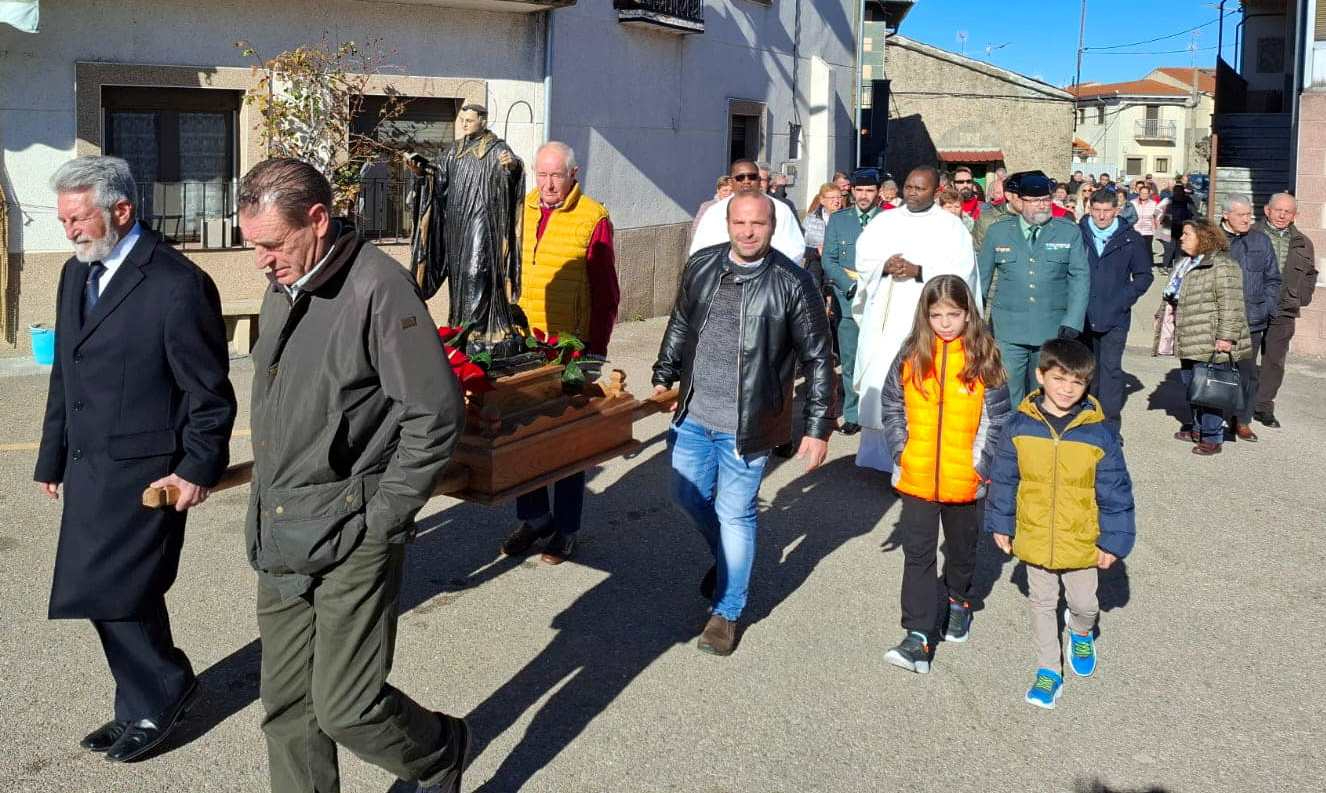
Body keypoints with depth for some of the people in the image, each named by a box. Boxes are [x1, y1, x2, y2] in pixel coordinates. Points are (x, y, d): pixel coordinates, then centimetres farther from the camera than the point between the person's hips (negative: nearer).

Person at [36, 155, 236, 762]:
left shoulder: (178, 286, -15)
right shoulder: (76, 274, 10)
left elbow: (210, 393, -12)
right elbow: (64, 376, 17)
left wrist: (198, 468, -14)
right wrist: (52, 458, 17)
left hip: (145, 470, -8)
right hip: (88, 466, 8)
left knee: (110, 591, -7)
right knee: (119, 595, 13)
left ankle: (164, 688, 17)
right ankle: (145, 708, 28)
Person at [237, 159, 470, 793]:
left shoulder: (377, 288, -16)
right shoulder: (282, 288, 9)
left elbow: (436, 414, -17)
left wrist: (382, 519, -14)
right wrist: (267, 510, 14)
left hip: (351, 540, -7)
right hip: (278, 540, 8)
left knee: (346, 709, -1)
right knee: (286, 707, 14)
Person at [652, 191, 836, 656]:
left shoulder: (792, 284, -12)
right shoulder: (701, 267, 1)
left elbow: (817, 359, -8)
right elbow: (679, 327, 17)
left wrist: (819, 427, -10)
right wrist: (663, 377, 17)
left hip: (746, 424, -5)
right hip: (693, 414, 5)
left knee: (735, 514, 3)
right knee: (688, 496, 16)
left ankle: (727, 612, 21)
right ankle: (727, 557, 47)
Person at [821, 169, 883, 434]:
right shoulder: (838, 220, 10)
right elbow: (828, 260, 5)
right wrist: (852, 285, -8)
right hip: (848, 300, 2)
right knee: (850, 361, 3)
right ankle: (853, 415, 11)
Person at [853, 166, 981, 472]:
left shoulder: (951, 225, 4)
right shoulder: (885, 221, 15)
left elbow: (961, 269, -6)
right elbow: (863, 257, 9)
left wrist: (918, 271, -16)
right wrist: (884, 266, -12)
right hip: (885, 319, 3)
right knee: (878, 382, 2)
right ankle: (877, 452, 12)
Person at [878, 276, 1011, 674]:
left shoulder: (984, 360, -8)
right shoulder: (911, 356, -3)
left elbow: (998, 419, -4)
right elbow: (892, 408, 5)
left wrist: (980, 465, -9)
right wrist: (900, 451, -5)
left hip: (965, 481, 0)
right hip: (917, 479, 1)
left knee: (961, 549, 20)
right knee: (918, 555, 0)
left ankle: (958, 600, 46)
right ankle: (918, 637, 2)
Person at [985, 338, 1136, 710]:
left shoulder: (1099, 433, -15)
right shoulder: (1019, 427, -11)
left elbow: (1115, 492, -7)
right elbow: (1003, 480, 1)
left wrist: (1113, 540, -5)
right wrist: (1001, 524, 6)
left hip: (1082, 543, -1)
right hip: (1034, 539, 1)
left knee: (1084, 603, 17)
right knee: (1042, 605, 16)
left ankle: (1081, 631, 51)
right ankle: (1048, 669, 32)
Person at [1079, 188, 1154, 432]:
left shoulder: (1131, 239, 1)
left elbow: (1144, 274, 9)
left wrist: (1125, 299, -4)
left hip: (1115, 318, -1)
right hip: (1082, 316, 1)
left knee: (1111, 368, -5)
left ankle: (1110, 425, -1)